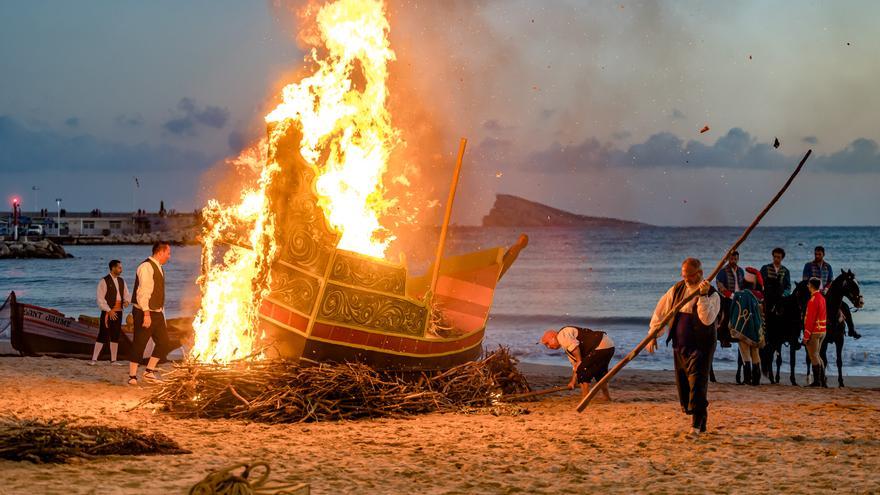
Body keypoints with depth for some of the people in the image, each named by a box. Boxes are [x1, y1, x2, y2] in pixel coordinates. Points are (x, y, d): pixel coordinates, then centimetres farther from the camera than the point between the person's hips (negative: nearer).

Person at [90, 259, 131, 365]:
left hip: (118, 312, 7)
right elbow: (100, 298, -12)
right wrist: (109, 311, -18)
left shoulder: (121, 281, 12)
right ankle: (94, 359, -6)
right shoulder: (104, 281, -8)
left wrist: (127, 301, -7)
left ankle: (113, 360, 15)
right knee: (103, 335, -9)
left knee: (116, 336, 9)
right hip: (107, 312, -7)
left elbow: (127, 294, 17)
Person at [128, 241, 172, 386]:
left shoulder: (158, 268, 15)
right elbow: (143, 292, -22)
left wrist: (161, 311, 18)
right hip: (144, 313, -9)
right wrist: (146, 314, -25)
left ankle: (149, 371, 16)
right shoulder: (146, 267, -16)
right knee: (139, 344, -2)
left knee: (163, 342, 8)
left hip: (156, 313, 9)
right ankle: (132, 376, 5)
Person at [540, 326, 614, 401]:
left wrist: (579, 361, -10)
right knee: (600, 374, 29)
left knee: (582, 372, -6)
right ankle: (607, 398, 40)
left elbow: (574, 347, -20)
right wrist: (573, 381, 24)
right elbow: (575, 365, 28)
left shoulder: (562, 334, -4)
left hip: (601, 346, -11)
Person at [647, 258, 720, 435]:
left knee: (697, 385, -14)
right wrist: (653, 334, 10)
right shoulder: (677, 289, 7)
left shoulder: (712, 295, -9)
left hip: (700, 348, -6)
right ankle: (700, 421, 22)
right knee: (683, 385, 8)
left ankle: (697, 425, -14)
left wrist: (703, 297, -31)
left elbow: (707, 319, -24)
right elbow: (661, 311, 14)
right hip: (679, 346, 6)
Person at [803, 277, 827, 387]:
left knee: (813, 356, -3)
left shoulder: (813, 300, -17)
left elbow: (810, 319, -19)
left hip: (814, 332, -9)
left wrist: (806, 336, -16)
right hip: (822, 332, 9)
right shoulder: (822, 298, 12)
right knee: (817, 356, 16)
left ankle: (817, 381, -1)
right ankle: (823, 381, 17)